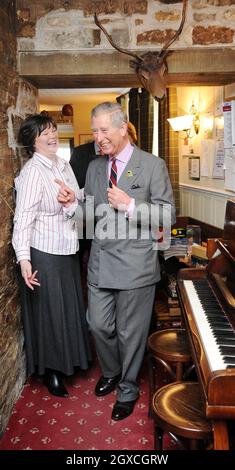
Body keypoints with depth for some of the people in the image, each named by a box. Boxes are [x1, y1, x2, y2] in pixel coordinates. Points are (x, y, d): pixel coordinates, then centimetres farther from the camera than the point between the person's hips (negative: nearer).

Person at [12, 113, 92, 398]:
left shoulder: (63, 165, 5)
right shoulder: (32, 172, -18)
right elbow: (23, 218, -23)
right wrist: (23, 259, -29)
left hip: (67, 248, 8)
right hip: (44, 253, -8)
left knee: (70, 307, 20)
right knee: (49, 312, 7)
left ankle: (68, 360, 43)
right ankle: (50, 372, 28)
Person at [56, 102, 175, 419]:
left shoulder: (153, 166, -7)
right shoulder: (94, 168, 9)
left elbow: (168, 214, -8)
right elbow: (91, 215, 13)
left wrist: (130, 205, -22)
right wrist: (72, 204, -8)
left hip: (135, 264, -5)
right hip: (100, 262, 5)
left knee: (130, 332, 9)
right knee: (99, 325, 16)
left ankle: (128, 391, 34)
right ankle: (111, 372, 46)